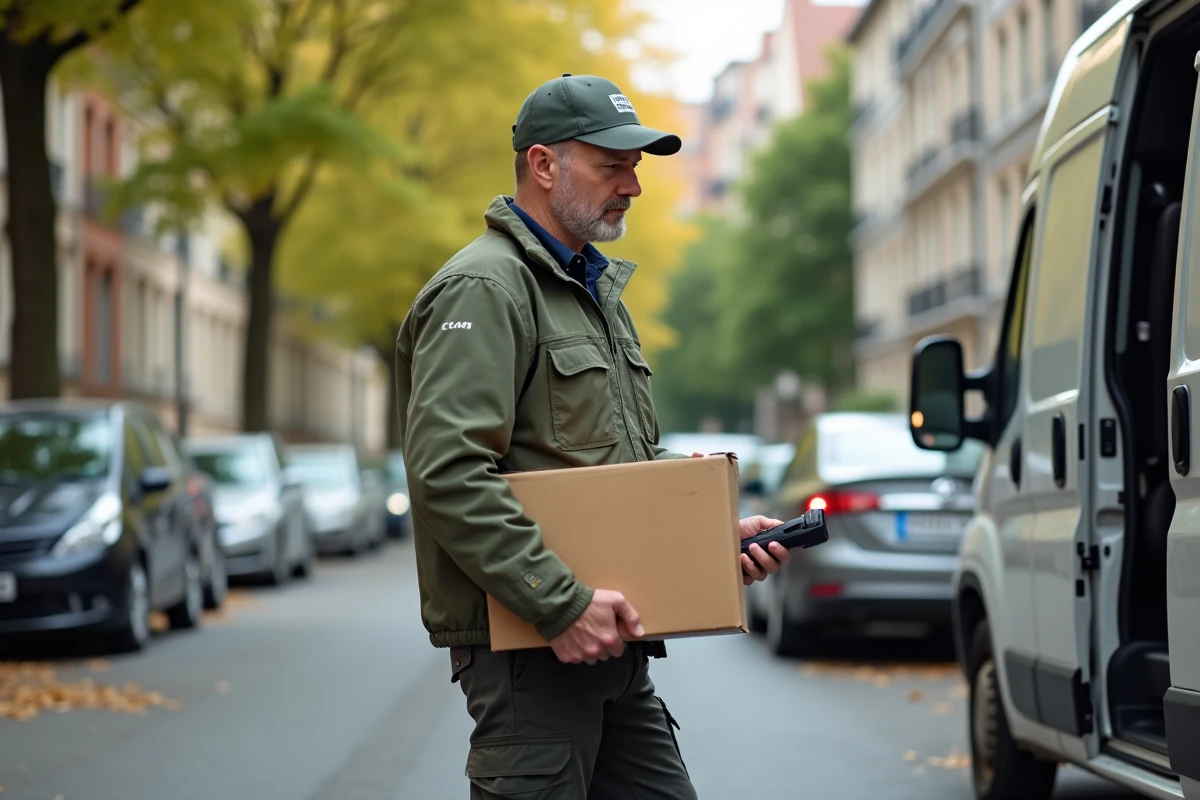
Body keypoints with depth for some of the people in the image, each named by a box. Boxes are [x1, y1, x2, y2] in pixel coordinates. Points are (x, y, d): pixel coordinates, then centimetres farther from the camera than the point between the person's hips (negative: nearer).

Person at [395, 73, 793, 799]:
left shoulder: (598, 289, 21)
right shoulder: (483, 289, -12)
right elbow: (450, 475, -23)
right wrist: (562, 604, -26)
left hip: (610, 646, 9)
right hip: (527, 648, -9)